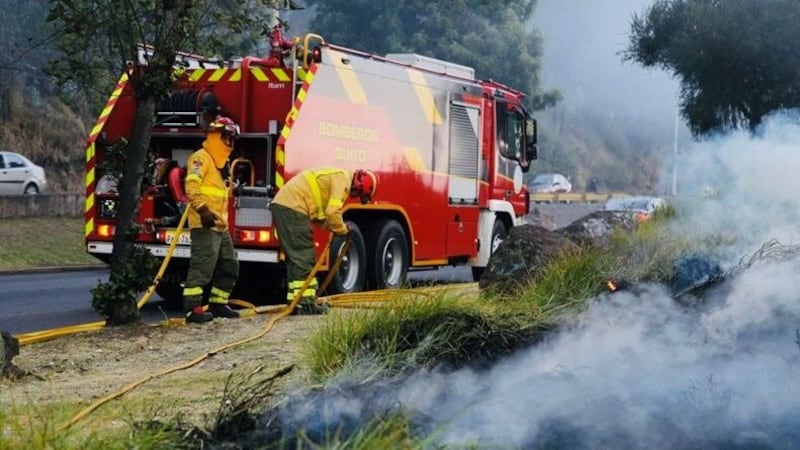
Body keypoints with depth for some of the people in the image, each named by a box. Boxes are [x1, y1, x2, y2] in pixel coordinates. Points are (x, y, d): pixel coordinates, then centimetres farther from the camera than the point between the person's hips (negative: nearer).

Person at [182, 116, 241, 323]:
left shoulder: (220, 162, 23)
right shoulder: (201, 157, -8)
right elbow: (191, 185, -22)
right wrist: (202, 209, -31)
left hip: (220, 226, 10)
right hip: (204, 225, -10)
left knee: (229, 266, 13)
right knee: (202, 267, -15)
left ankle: (218, 304, 22)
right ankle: (192, 308, -16)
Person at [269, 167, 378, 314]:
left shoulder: (334, 177, 26)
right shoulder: (343, 179, -5)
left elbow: (319, 212, 24)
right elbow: (333, 212, -15)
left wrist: (336, 227, 14)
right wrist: (342, 230, 1)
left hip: (281, 204, 10)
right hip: (292, 207, -10)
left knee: (295, 258, 13)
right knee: (304, 257, -7)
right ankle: (305, 303, -7)